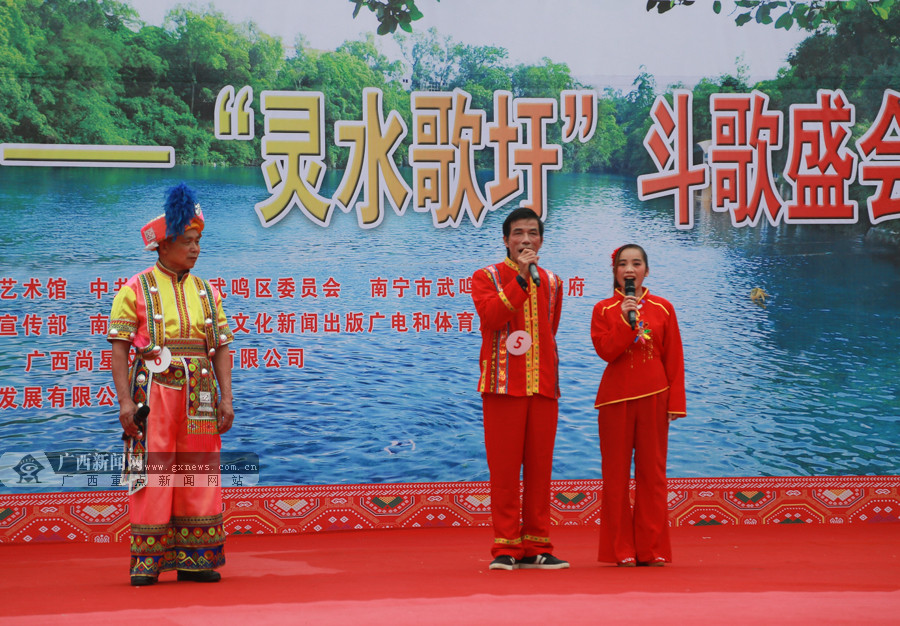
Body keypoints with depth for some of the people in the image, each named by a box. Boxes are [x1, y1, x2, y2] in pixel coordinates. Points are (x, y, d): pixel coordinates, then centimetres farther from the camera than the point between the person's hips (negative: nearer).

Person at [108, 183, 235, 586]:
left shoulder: (206, 292, 12)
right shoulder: (136, 290, -1)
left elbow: (221, 349, 11)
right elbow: (119, 348, -5)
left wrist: (226, 398, 0)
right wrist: (125, 401, -14)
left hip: (199, 397, 4)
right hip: (153, 394, -4)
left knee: (198, 476, 4)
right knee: (150, 476, -5)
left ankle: (193, 560, 11)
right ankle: (145, 563, 0)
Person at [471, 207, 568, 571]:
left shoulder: (552, 283, 17)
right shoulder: (487, 277, 5)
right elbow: (491, 316, -14)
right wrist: (520, 276, -14)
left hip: (544, 387, 4)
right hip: (504, 386, -4)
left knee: (540, 467, 3)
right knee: (504, 468, -4)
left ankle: (536, 548, 8)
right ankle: (506, 549, -1)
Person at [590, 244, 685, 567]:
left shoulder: (663, 308, 6)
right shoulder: (604, 309, 4)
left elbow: (674, 359, 5)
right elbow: (605, 350, -9)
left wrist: (675, 402, 0)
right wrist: (626, 320, -18)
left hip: (653, 398, 1)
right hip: (616, 399, -1)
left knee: (652, 473, 3)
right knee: (616, 474, 1)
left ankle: (652, 549, 8)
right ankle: (621, 550, 6)